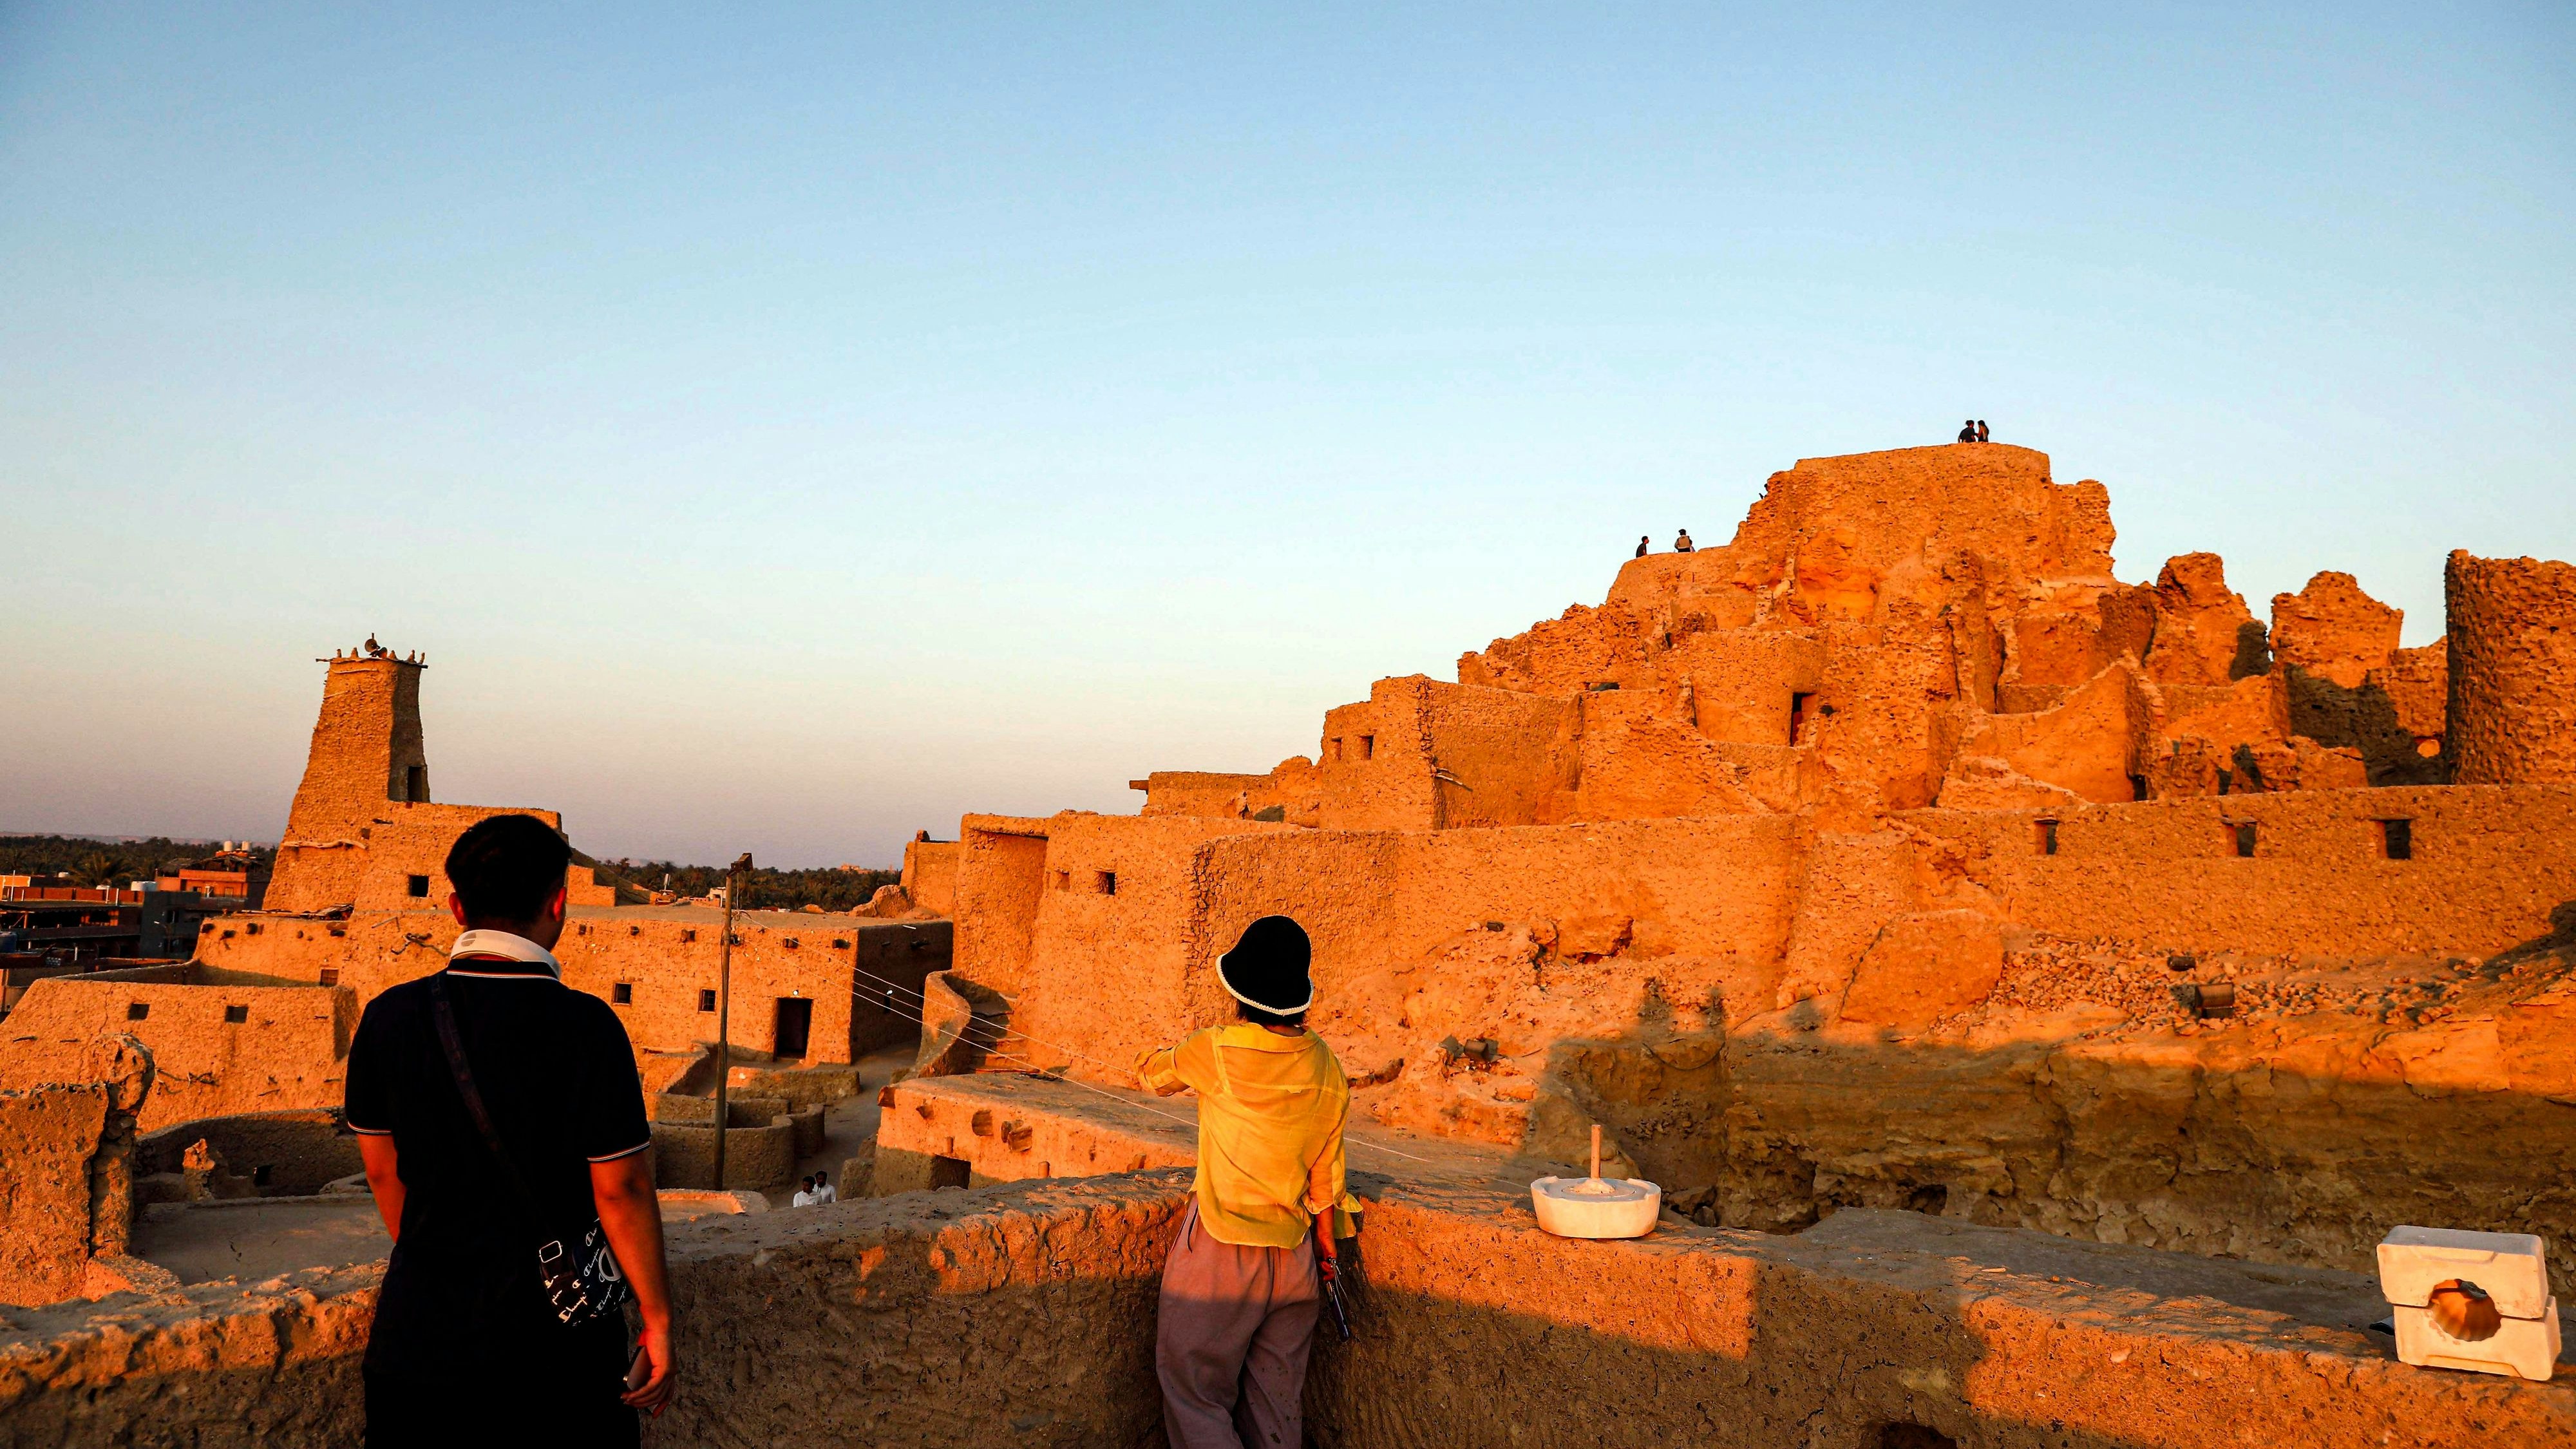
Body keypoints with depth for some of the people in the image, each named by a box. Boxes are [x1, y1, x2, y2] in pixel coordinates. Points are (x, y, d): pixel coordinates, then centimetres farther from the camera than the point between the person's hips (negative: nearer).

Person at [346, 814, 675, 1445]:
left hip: (418, 1332, 4)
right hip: (555, 1345, -4)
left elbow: (382, 1169, 9)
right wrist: (657, 1321, -2)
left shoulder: (389, 1017, -3)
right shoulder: (584, 1025, -17)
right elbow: (621, 1188, -14)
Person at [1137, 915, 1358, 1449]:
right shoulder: (1328, 1071, 1)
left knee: (1196, 1396, 3)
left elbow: (1155, 1074, 6)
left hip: (1220, 1252, -5)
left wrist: (1155, 1061, 29)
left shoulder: (1218, 1051, -15)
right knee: (1277, 1406, 14)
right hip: (1293, 1259, 6)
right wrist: (1325, 1256, 20)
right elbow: (1325, 1179, 8)